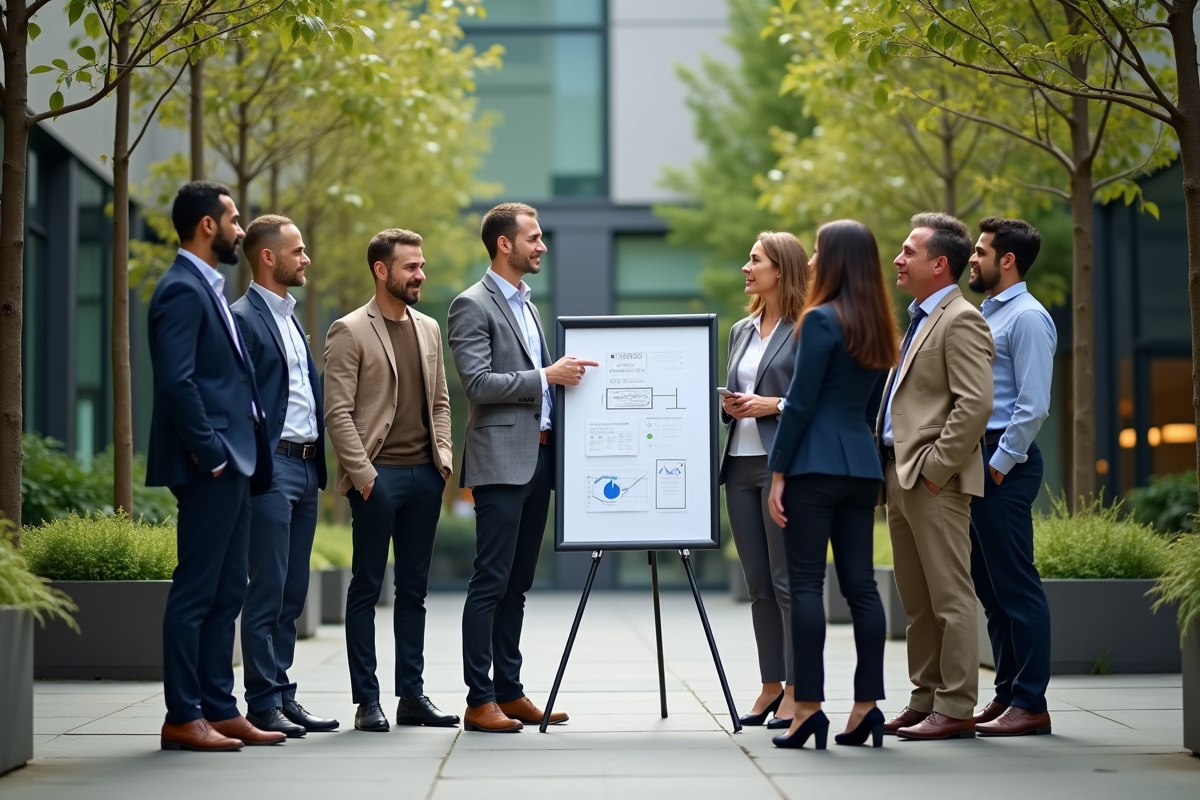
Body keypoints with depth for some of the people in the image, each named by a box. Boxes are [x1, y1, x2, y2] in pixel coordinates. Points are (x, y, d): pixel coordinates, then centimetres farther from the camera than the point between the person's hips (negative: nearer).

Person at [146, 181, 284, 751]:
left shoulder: (207, 288, 19)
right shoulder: (182, 291, -13)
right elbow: (176, 382, -22)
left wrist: (237, 457, 15)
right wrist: (211, 454, -19)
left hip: (231, 466, 10)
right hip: (209, 467, -10)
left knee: (225, 593, 12)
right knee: (195, 592, -6)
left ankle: (219, 710, 17)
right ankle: (182, 719, -2)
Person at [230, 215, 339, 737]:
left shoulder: (290, 319, 20)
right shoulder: (244, 318, -8)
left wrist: (319, 461, 15)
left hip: (305, 466, 9)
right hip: (272, 467, -9)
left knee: (292, 592, 11)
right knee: (267, 591, -6)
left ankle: (282, 695, 16)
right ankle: (263, 703, -3)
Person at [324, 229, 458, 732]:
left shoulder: (429, 329, 15)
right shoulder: (350, 332, -4)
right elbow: (338, 412, -9)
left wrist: (444, 455, 7)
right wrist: (363, 473, -14)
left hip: (425, 474, 6)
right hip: (378, 476, -6)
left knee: (414, 589, 9)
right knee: (367, 588, 0)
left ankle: (412, 695, 15)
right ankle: (367, 701, 3)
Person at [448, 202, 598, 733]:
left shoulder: (527, 306, 20)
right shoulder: (472, 306, -7)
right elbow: (478, 384, -17)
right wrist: (547, 376, -16)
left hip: (537, 456, 9)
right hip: (501, 460, -9)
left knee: (517, 583, 11)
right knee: (491, 582, -8)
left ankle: (510, 692, 15)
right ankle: (479, 701, -7)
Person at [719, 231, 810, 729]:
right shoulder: (741, 331, 17)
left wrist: (775, 404, -17)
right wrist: (727, 406, 4)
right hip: (740, 463, 8)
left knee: (789, 583, -7)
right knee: (758, 584, 10)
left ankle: (797, 689, -3)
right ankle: (771, 685, 16)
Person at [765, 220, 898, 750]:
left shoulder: (822, 320, -10)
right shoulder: (879, 327, 13)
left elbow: (800, 401, -12)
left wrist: (778, 472, -8)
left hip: (816, 464, -7)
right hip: (863, 464, 7)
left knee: (806, 582, -5)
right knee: (860, 583, 6)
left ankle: (808, 706, -7)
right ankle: (867, 704, 5)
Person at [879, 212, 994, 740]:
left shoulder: (961, 321, -11)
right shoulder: (918, 319, 20)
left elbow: (975, 404, -20)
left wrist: (934, 467, -18)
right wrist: (893, 469, 17)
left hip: (935, 483, -10)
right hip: (899, 476, 10)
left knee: (950, 597, -5)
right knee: (916, 600, 13)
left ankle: (956, 710, -2)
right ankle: (925, 700, 20)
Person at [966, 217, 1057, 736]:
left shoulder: (1027, 317, -10)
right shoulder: (987, 314, 18)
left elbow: (1033, 405, -17)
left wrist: (1000, 464, -16)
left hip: (1005, 465, -10)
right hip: (978, 461, 10)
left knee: (1015, 586, -7)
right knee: (989, 587, 11)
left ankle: (1030, 703, -4)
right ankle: (1007, 694, 16)